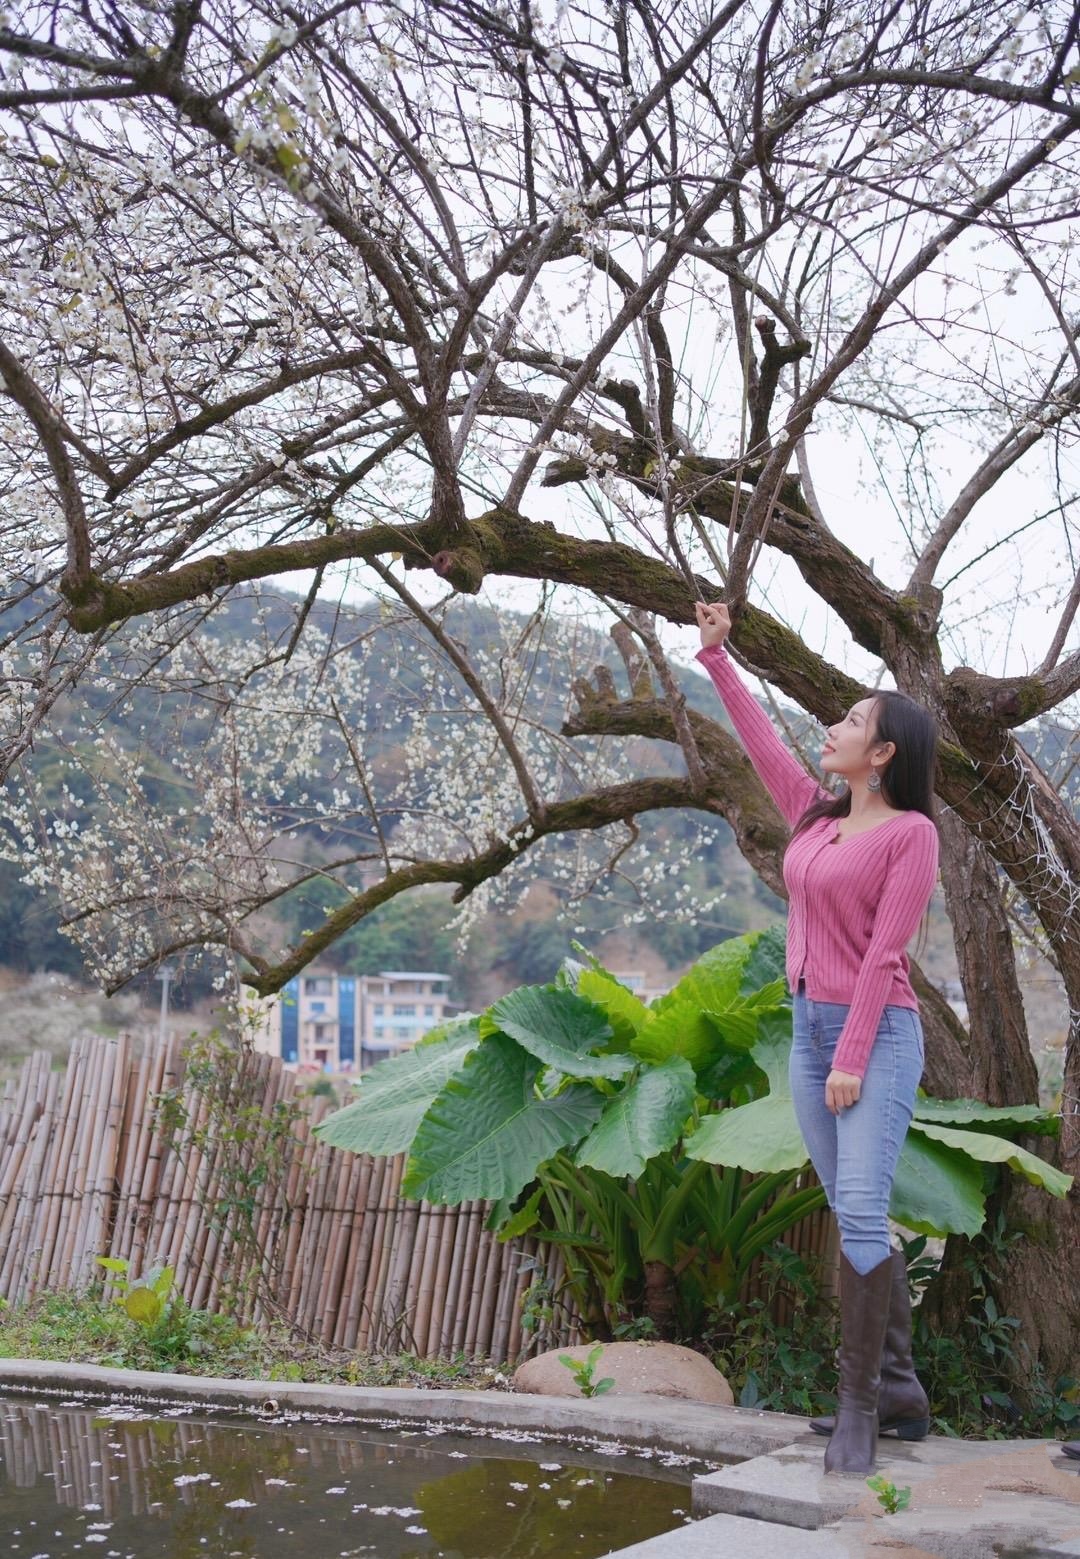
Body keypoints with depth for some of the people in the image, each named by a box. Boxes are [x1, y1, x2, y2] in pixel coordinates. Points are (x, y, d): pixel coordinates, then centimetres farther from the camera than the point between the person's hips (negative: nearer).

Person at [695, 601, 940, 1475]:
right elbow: (759, 738, 21)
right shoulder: (817, 817, 11)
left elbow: (884, 951, -14)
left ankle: (858, 1405, -6)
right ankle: (900, 1388, 16)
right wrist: (715, 655, 24)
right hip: (810, 1030, 7)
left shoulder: (912, 832, -9)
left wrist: (852, 1060, -18)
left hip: (877, 1036, -7)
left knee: (861, 1212, -14)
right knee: (858, 1219, 9)